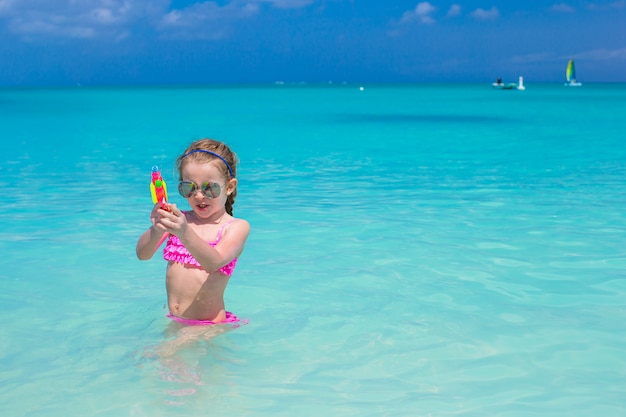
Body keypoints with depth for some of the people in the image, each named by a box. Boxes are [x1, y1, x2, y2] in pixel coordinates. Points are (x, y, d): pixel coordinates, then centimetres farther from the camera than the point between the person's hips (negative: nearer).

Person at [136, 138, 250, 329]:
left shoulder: (237, 227, -2)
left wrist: (185, 234, -39)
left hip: (209, 326, -6)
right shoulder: (179, 220, 9)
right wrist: (156, 230, -27)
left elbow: (214, 263, -21)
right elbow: (142, 254, -5)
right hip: (172, 321, 6)